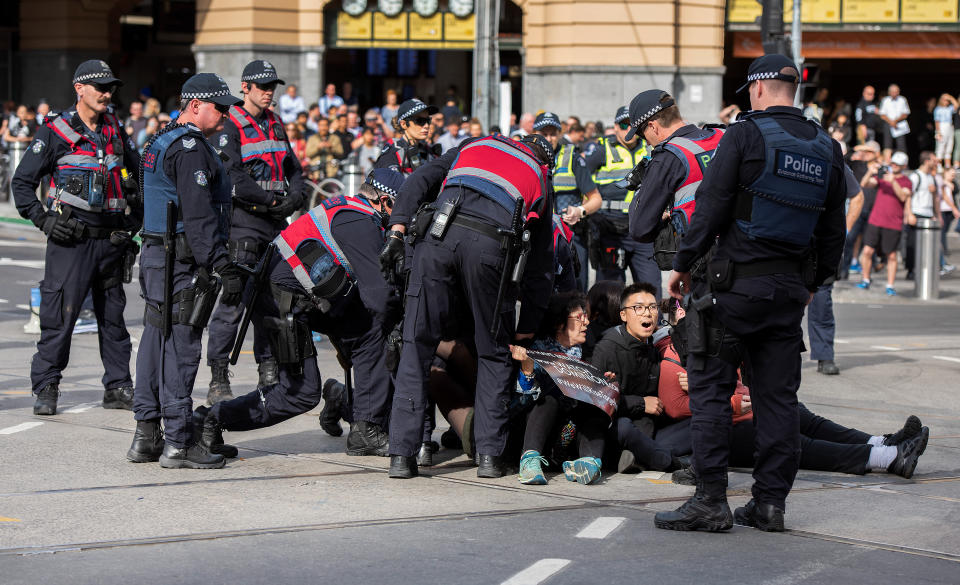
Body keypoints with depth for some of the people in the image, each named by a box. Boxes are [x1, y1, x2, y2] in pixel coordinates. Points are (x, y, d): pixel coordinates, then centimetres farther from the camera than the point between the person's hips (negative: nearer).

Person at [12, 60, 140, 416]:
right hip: (70, 239, -5)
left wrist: (135, 221, 14)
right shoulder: (55, 133, -3)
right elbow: (22, 182, -1)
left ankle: (118, 387, 17)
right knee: (59, 315, -8)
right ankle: (45, 388, -1)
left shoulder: (117, 134, 11)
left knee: (113, 315, 10)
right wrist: (42, 220, -9)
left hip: (111, 240, 5)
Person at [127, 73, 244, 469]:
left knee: (157, 342, 12)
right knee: (180, 347, -7)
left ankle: (146, 436, 17)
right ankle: (178, 442, -5)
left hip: (156, 254, 10)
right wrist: (224, 267, -23)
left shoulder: (161, 143, 18)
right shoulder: (190, 148, -14)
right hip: (184, 262, -10)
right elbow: (199, 216, -22)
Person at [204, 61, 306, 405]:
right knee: (234, 300, -11)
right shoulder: (230, 126, -6)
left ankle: (269, 376, 18)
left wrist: (295, 196, -1)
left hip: (276, 224, 7)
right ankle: (218, 381, -9)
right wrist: (271, 200, -15)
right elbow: (231, 178, -16)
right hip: (243, 224, -7)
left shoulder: (275, 125, 18)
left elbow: (293, 168, 20)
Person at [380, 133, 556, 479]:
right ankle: (489, 454, 12)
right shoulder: (541, 181, 33)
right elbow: (541, 269, 30)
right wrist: (525, 333, 33)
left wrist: (396, 233, 7)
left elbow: (419, 180, 17)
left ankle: (402, 454, 4)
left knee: (417, 344, 8)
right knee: (493, 353, 17)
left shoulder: (474, 145, 35)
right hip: (492, 246, -1)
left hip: (439, 234, 1)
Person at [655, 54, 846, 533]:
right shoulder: (827, 149, 10)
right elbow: (833, 230, 15)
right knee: (778, 395, 9)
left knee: (709, 388, 0)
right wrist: (813, 282, 25)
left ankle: (710, 501, -3)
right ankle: (770, 502, 10)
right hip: (791, 287, 6)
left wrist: (682, 264, -1)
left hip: (738, 281, -5)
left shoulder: (744, 137, -8)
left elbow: (711, 207, -11)